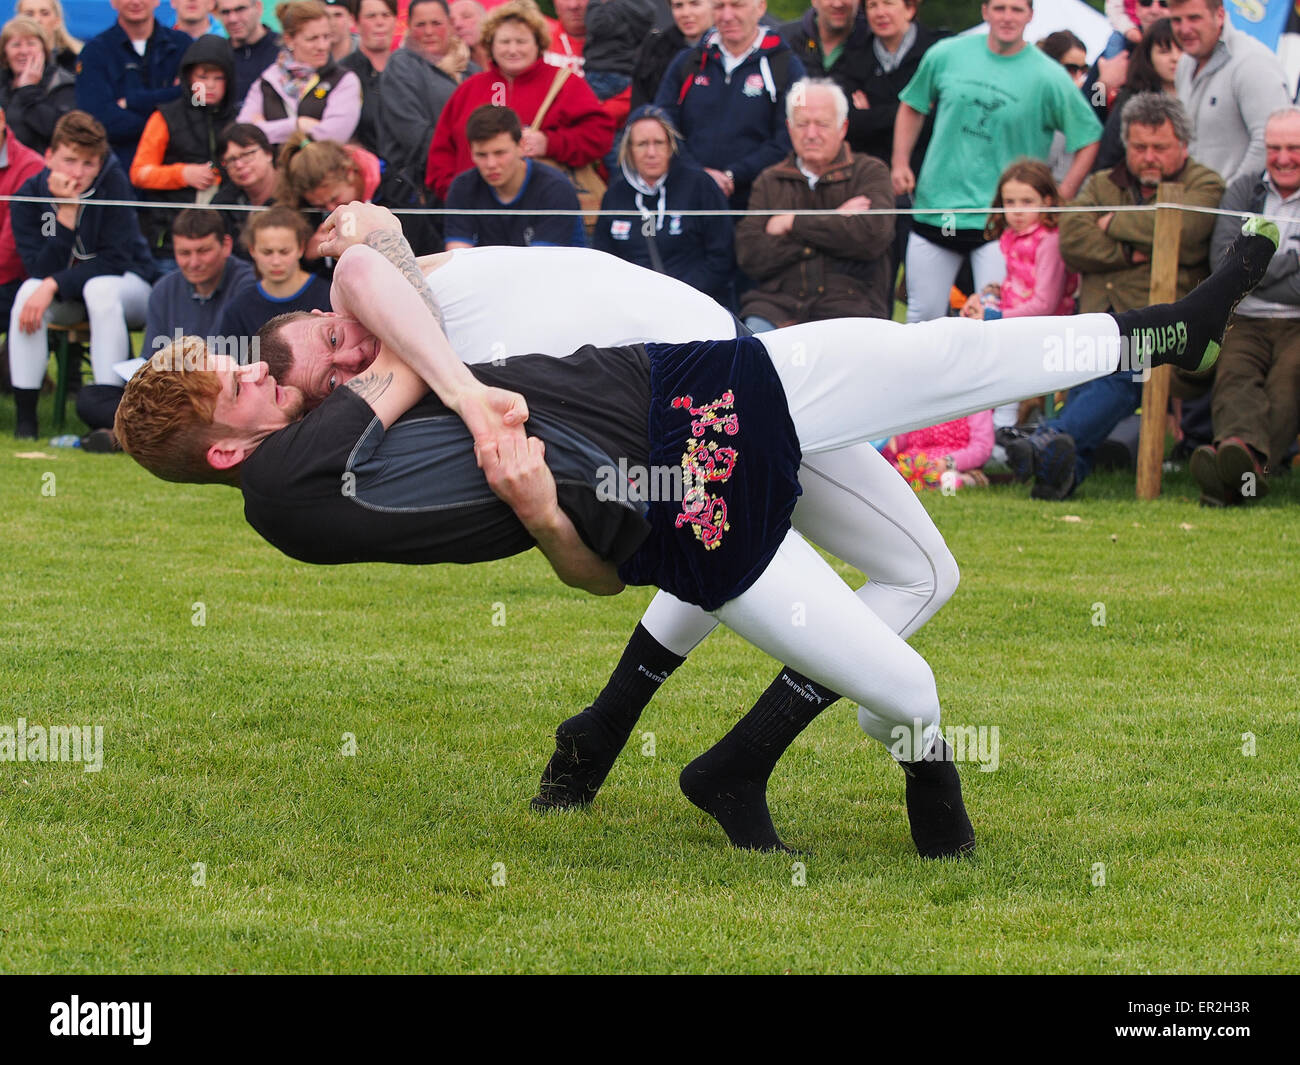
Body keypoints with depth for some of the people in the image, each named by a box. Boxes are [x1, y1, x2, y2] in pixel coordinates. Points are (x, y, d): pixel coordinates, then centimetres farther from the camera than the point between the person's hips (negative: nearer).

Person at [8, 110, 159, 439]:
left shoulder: (113, 183, -20)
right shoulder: (28, 198, -14)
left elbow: (115, 261, -22)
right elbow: (40, 271, -22)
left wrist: (55, 285, -31)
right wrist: (65, 213, -32)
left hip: (131, 287, -2)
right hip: (67, 300, 3)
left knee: (100, 288, -36)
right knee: (29, 291, -28)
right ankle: (25, 414, -24)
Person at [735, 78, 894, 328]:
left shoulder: (870, 173, 11)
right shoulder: (769, 182, 18)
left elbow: (872, 236, -9)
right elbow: (749, 256, 3)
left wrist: (793, 223, -1)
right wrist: (834, 223, -3)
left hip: (848, 304, -2)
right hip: (777, 304, 2)